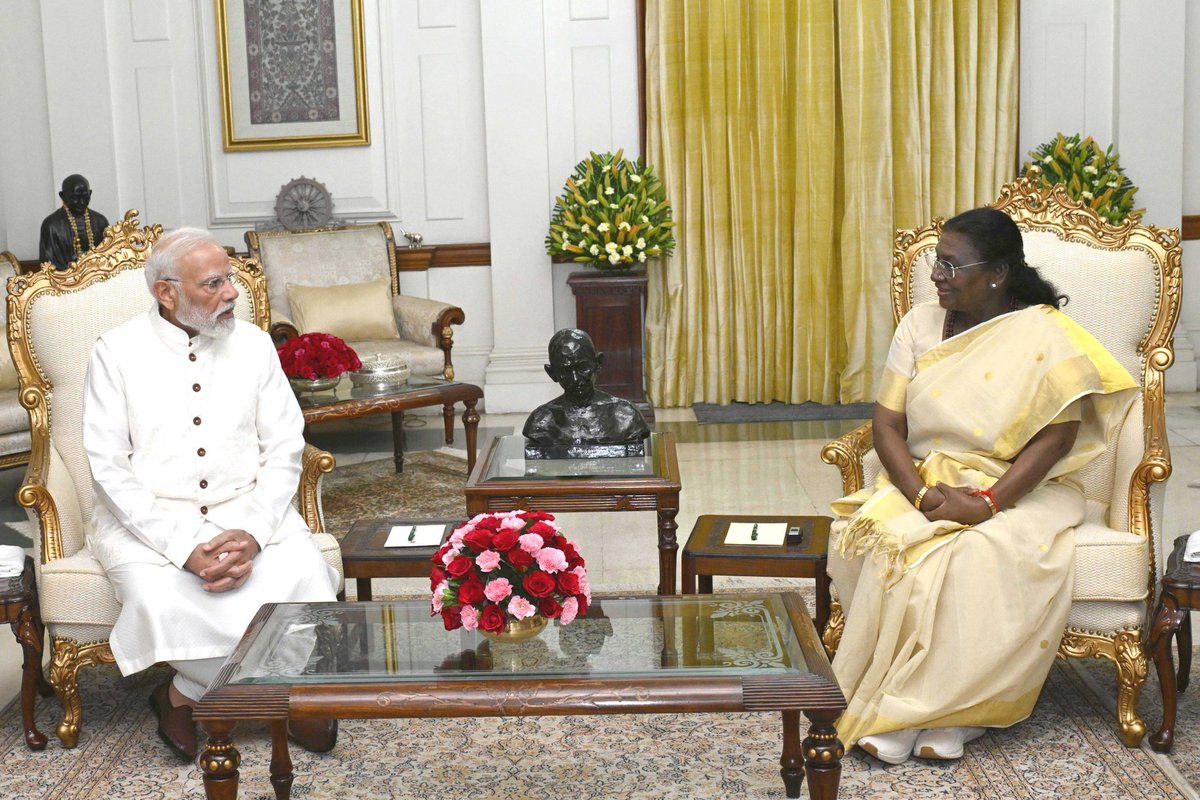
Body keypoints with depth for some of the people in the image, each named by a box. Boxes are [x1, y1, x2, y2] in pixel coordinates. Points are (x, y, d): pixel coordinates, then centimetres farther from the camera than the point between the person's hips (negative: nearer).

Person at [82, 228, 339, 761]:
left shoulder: (253, 344, 6)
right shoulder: (117, 352, -2)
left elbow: (284, 449, 3)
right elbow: (109, 466, -8)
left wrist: (253, 534, -15)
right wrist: (184, 548, -19)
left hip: (245, 511, 2)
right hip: (148, 518, -2)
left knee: (303, 578, -26)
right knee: (163, 600, -32)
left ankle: (188, 692, -5)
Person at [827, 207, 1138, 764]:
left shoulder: (1045, 336, -6)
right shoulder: (919, 326, 6)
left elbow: (1056, 436, -13)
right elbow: (887, 425, 1)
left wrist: (988, 502, -24)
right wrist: (923, 494, -17)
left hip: (1017, 489, -3)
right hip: (923, 481, 3)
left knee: (990, 559, -35)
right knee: (883, 538, -29)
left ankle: (953, 707, -19)